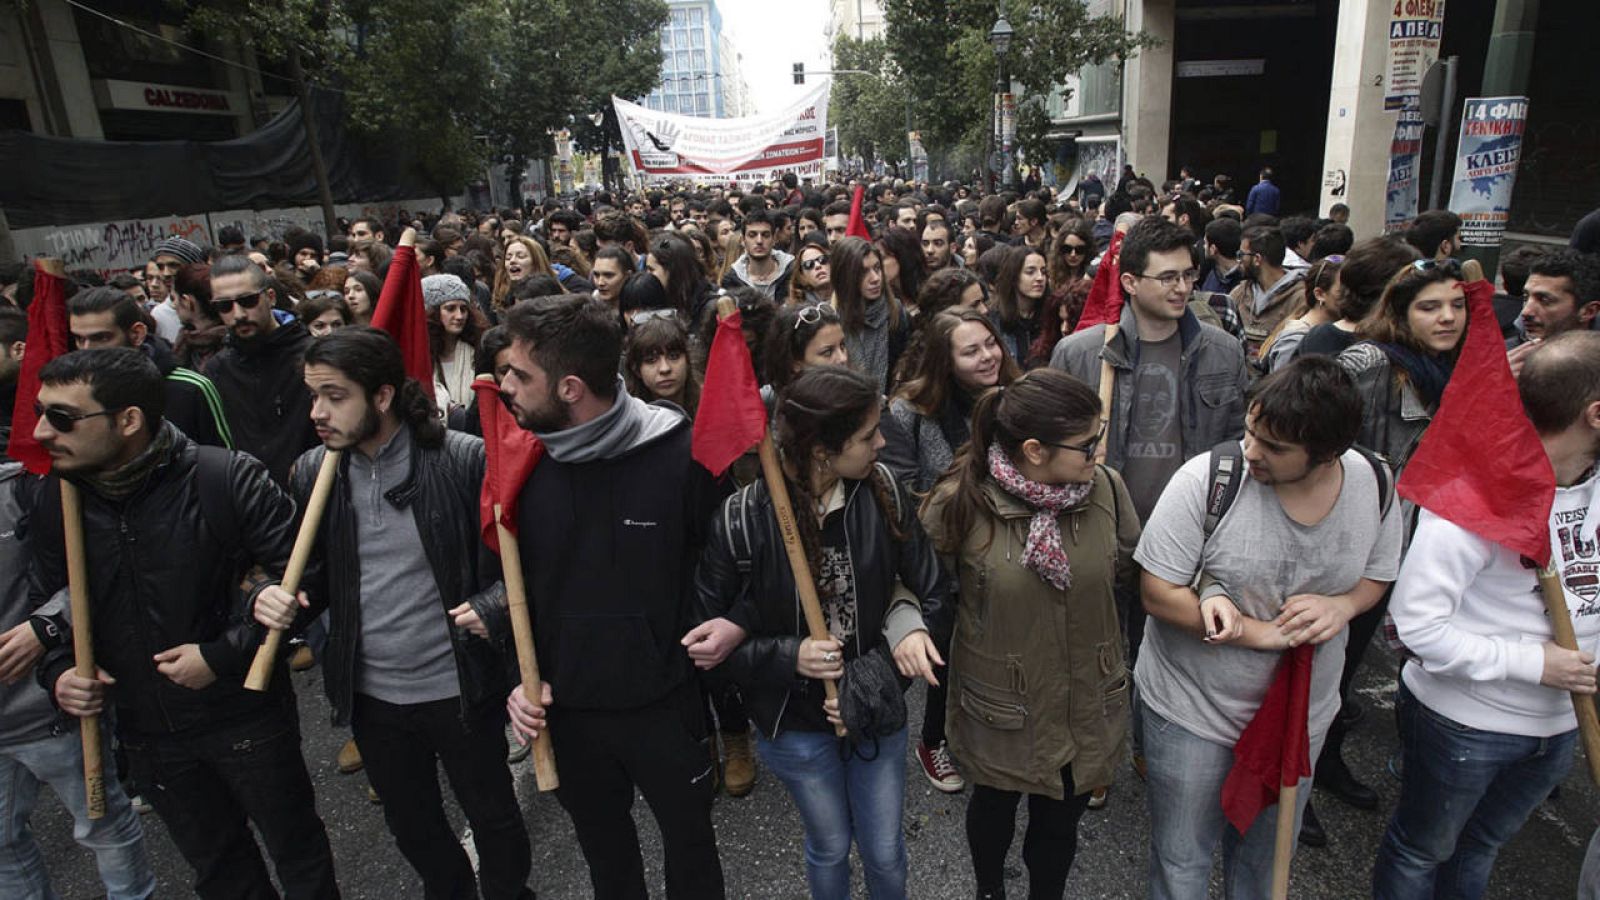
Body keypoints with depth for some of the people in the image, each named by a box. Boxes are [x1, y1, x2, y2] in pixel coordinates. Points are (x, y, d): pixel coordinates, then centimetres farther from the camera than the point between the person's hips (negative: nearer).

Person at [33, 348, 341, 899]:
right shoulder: (57, 500, -3)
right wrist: (57, 671, -6)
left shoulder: (226, 479, -21)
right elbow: (47, 602, 11)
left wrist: (224, 655, -21)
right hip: (146, 732, 5)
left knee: (298, 854, 14)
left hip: (246, 716, -5)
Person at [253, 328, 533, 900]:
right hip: (370, 695, 5)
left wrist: (493, 604, -26)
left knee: (491, 812, 17)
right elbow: (310, 574, 7)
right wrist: (276, 600, -13)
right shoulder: (311, 472, -4)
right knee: (410, 824, 25)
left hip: (459, 686, -4)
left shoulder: (465, 459, -18)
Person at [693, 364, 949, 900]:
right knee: (831, 848, 23)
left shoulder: (882, 492, -15)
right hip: (798, 722, -2)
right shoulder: (742, 521, -23)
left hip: (877, 712, 2)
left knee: (885, 853, 20)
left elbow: (928, 591, -5)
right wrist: (788, 657, -24)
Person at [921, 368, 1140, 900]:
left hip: (1087, 703, 2)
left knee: (1060, 824, 22)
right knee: (994, 807, 27)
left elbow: (1129, 569, 2)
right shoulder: (962, 501, -23)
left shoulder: (1106, 487, -15)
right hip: (1003, 706, -1)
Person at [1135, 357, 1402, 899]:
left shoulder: (1375, 484, -11)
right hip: (1190, 708, -3)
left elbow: (1378, 573, 6)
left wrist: (1341, 605, -17)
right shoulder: (1206, 478, -25)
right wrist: (1263, 634, -25)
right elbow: (1157, 591, -20)